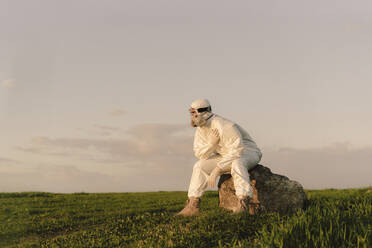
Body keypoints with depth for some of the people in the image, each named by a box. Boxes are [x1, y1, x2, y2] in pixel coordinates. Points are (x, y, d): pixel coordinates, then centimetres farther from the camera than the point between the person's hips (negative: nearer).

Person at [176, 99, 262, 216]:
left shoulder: (224, 126, -30)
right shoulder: (200, 129, -2)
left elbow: (237, 151, -34)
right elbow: (199, 154, -3)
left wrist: (216, 170, -36)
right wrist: (211, 143, -25)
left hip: (247, 151, -8)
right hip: (226, 156, 8)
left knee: (236, 164, -42)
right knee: (200, 166, -4)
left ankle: (243, 203, -47)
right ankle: (193, 205, -7)